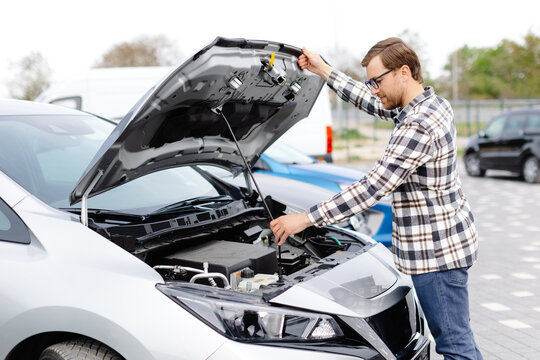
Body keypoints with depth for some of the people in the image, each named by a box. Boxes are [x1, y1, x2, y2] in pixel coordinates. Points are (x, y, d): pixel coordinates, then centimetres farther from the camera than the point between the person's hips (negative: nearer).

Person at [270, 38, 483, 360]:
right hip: (449, 239, 10)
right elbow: (371, 102, 20)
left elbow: (372, 187, -26)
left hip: (437, 250, -10)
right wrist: (323, 71, 19)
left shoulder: (418, 127, -25)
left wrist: (306, 219, -22)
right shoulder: (435, 104, 7)